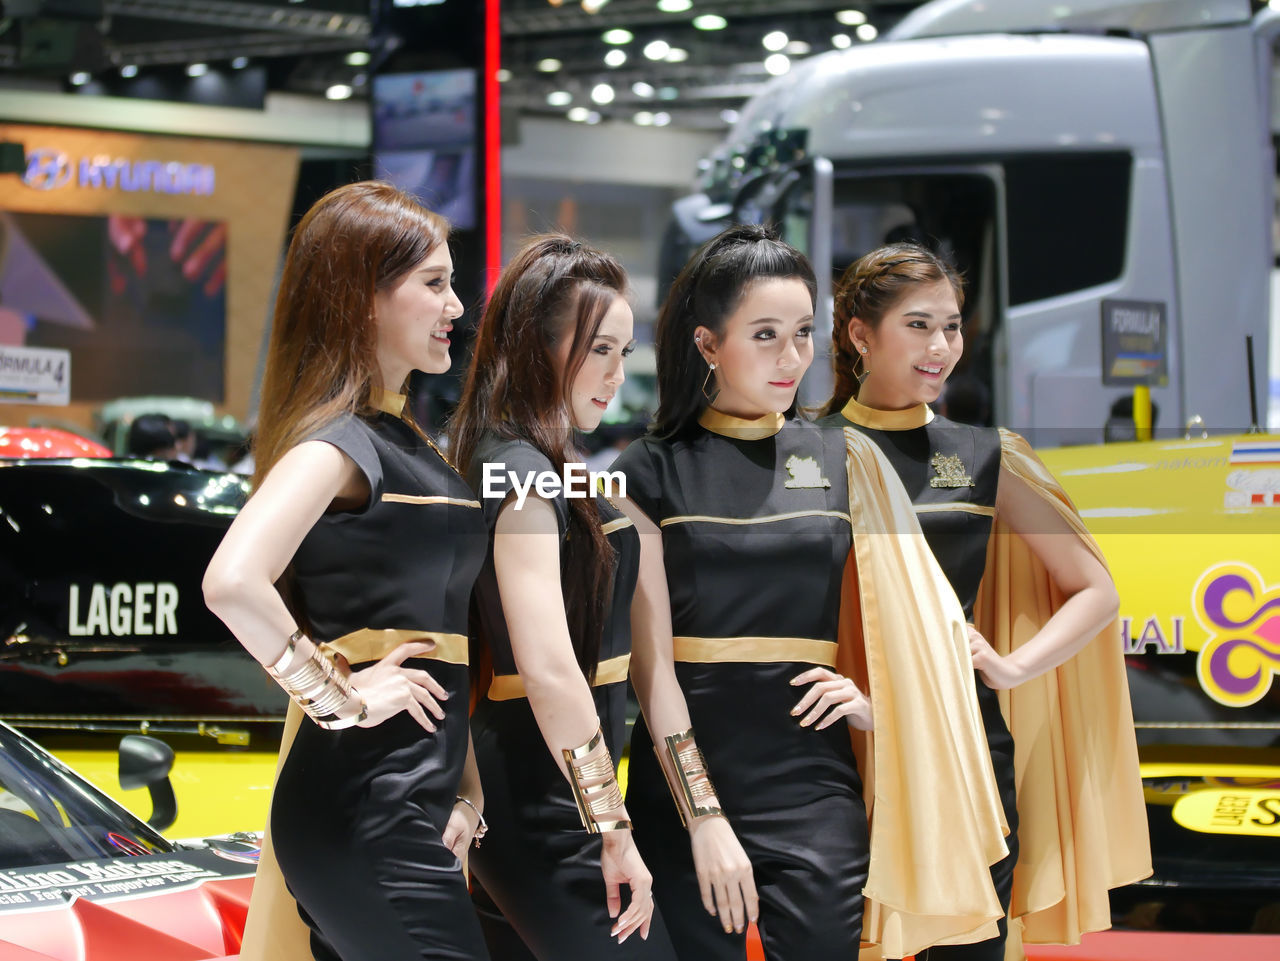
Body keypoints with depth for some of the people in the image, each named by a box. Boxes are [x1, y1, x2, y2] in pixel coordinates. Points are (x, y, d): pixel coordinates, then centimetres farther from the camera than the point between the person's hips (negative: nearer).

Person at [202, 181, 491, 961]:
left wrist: (466, 792, 13)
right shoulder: (337, 440, -11)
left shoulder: (400, 441, 17)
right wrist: (341, 699, -18)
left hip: (414, 801, 9)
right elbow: (233, 583, -28)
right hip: (369, 809, -9)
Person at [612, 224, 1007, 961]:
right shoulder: (652, 472, 1)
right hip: (683, 785, -1)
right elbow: (650, 658, -5)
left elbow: (920, 615, 12)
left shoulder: (845, 463, 8)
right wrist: (704, 818, -12)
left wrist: (876, 700, -7)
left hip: (814, 790, 1)